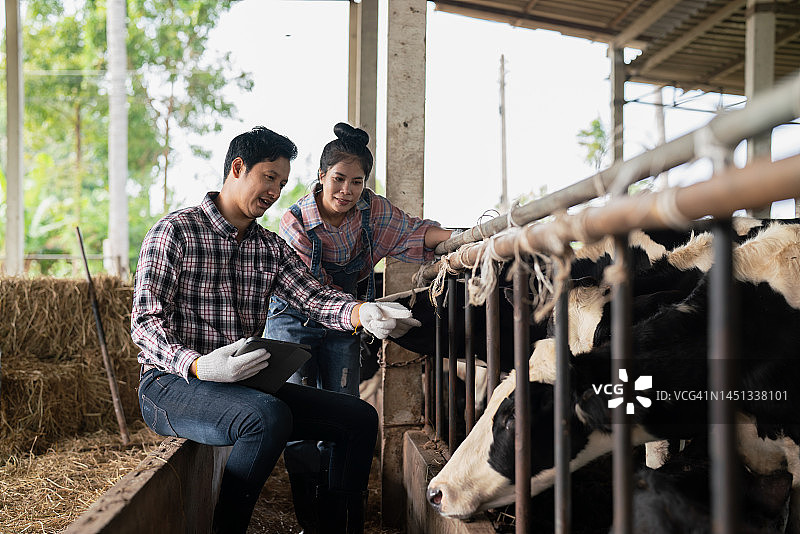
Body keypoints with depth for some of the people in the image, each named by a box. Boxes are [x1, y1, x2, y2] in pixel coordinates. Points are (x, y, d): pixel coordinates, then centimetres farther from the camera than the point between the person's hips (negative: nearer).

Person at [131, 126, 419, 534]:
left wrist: (364, 313, -23)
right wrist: (198, 365, -31)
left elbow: (313, 296, 0)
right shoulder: (174, 232, -5)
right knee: (269, 417, -35)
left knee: (359, 417, -2)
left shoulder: (270, 247, 15)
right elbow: (145, 321, -12)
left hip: (245, 383, 7)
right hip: (173, 384, -7)